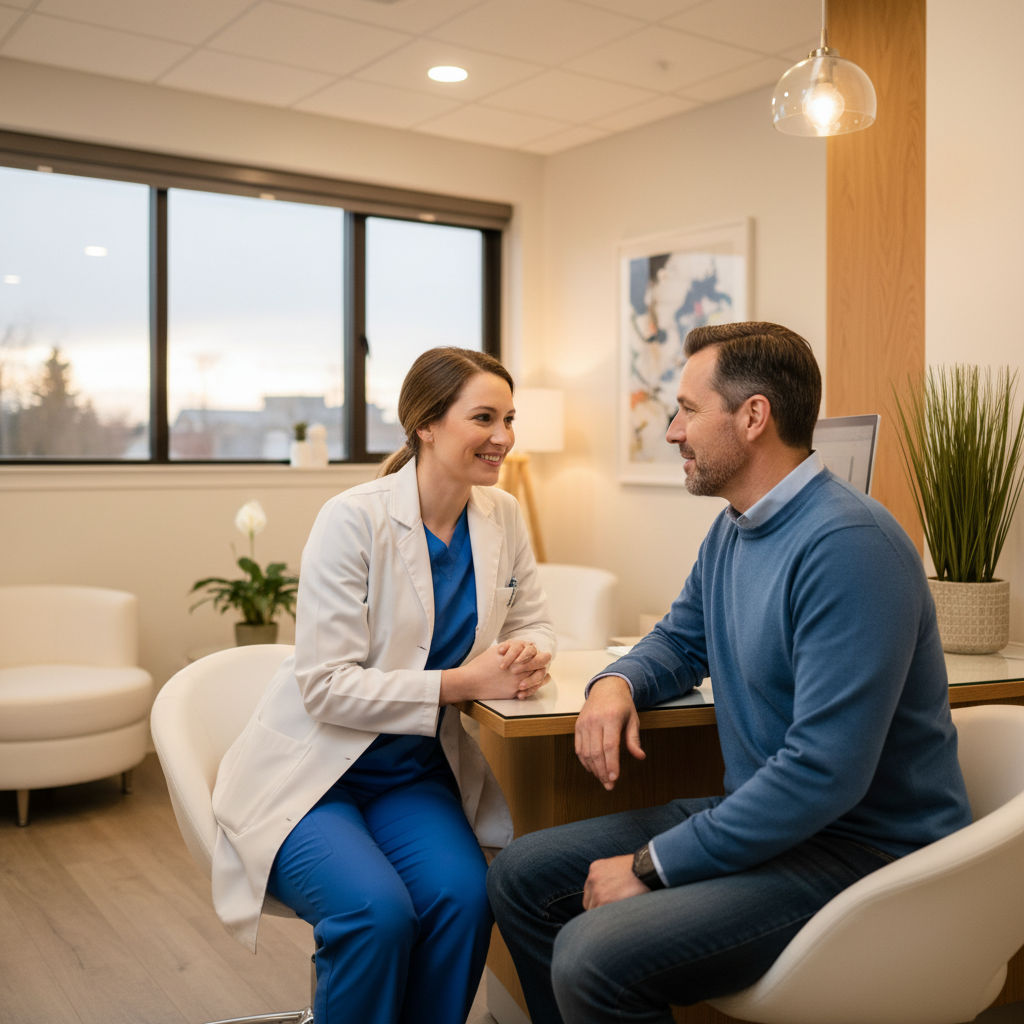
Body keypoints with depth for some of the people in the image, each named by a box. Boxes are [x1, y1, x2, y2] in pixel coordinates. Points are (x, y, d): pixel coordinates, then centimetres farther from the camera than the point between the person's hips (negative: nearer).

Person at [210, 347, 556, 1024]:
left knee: (464, 895, -23)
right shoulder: (354, 520, -17)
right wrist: (462, 682, -24)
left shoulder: (503, 517, 1)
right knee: (378, 910, -28)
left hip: (415, 777, 5)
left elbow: (532, 621, 14)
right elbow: (327, 687, -18)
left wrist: (529, 655, -11)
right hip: (313, 774, -4)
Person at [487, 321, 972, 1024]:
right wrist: (616, 683, -1)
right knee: (522, 878, 6)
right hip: (759, 813, 9)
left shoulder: (849, 545, -24)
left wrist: (652, 866, -20)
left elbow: (824, 774, -28)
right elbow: (681, 641, 24)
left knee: (593, 958, -28)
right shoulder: (733, 529, 8)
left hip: (860, 850, -9)